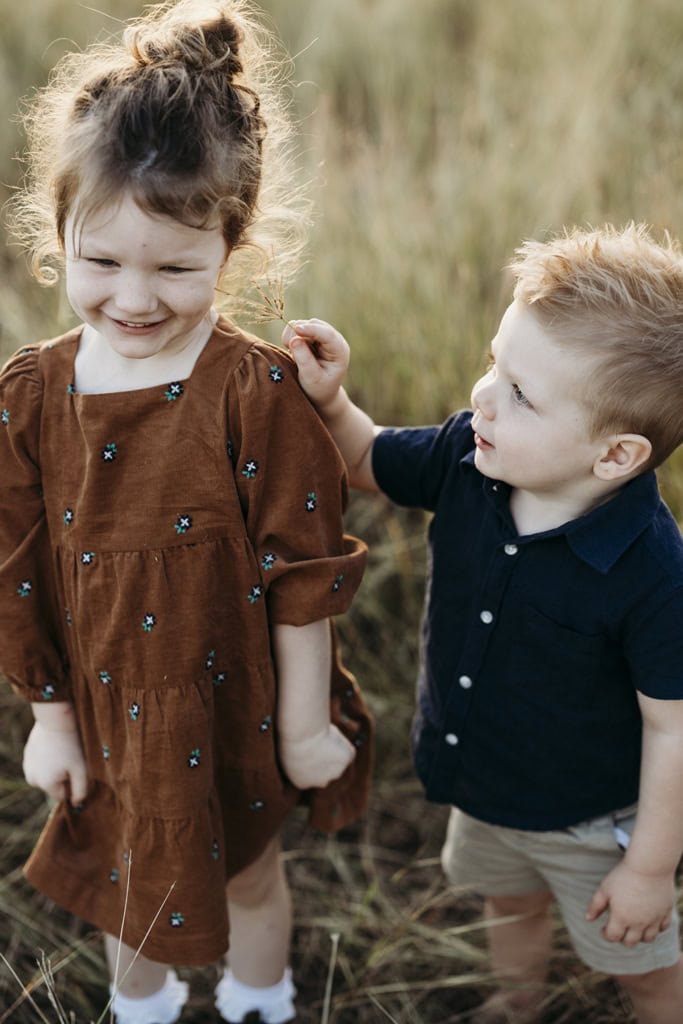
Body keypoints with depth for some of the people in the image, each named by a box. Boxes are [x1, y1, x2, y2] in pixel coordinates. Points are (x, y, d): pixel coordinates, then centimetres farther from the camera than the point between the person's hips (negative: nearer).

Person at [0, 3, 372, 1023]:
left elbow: (303, 574, -16)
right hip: (108, 716, 3)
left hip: (237, 713, -2)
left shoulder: (262, 393, -23)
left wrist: (306, 727, -9)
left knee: (248, 874, 24)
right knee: (124, 884, 27)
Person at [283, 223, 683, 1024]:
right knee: (509, 903, 36)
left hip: (591, 823, -6)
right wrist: (327, 400, -21)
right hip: (482, 791, 7)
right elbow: (367, 460, -1)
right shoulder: (466, 460, -21)